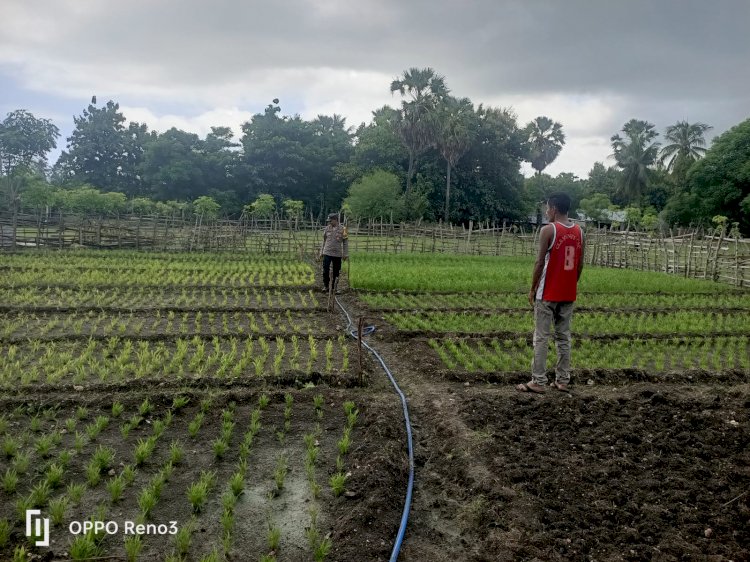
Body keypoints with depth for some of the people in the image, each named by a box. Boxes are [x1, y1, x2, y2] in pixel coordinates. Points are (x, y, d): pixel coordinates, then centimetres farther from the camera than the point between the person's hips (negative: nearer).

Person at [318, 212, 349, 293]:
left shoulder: (342, 229, -3)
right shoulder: (327, 228, 5)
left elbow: (345, 242, 1)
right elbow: (324, 241, 14)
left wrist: (345, 254, -2)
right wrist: (321, 252, 13)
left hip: (337, 254, -1)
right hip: (327, 253, 1)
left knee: (336, 271, 5)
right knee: (325, 270, -5)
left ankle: (334, 288, 17)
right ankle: (326, 286, 10)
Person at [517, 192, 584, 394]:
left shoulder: (548, 230, -11)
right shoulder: (579, 231, 7)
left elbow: (540, 262, -13)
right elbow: (580, 264, 10)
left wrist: (532, 289, -4)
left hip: (548, 293, -6)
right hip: (568, 294, 6)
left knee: (541, 338, -1)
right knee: (564, 337, 11)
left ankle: (538, 382, 0)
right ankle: (563, 380, 15)